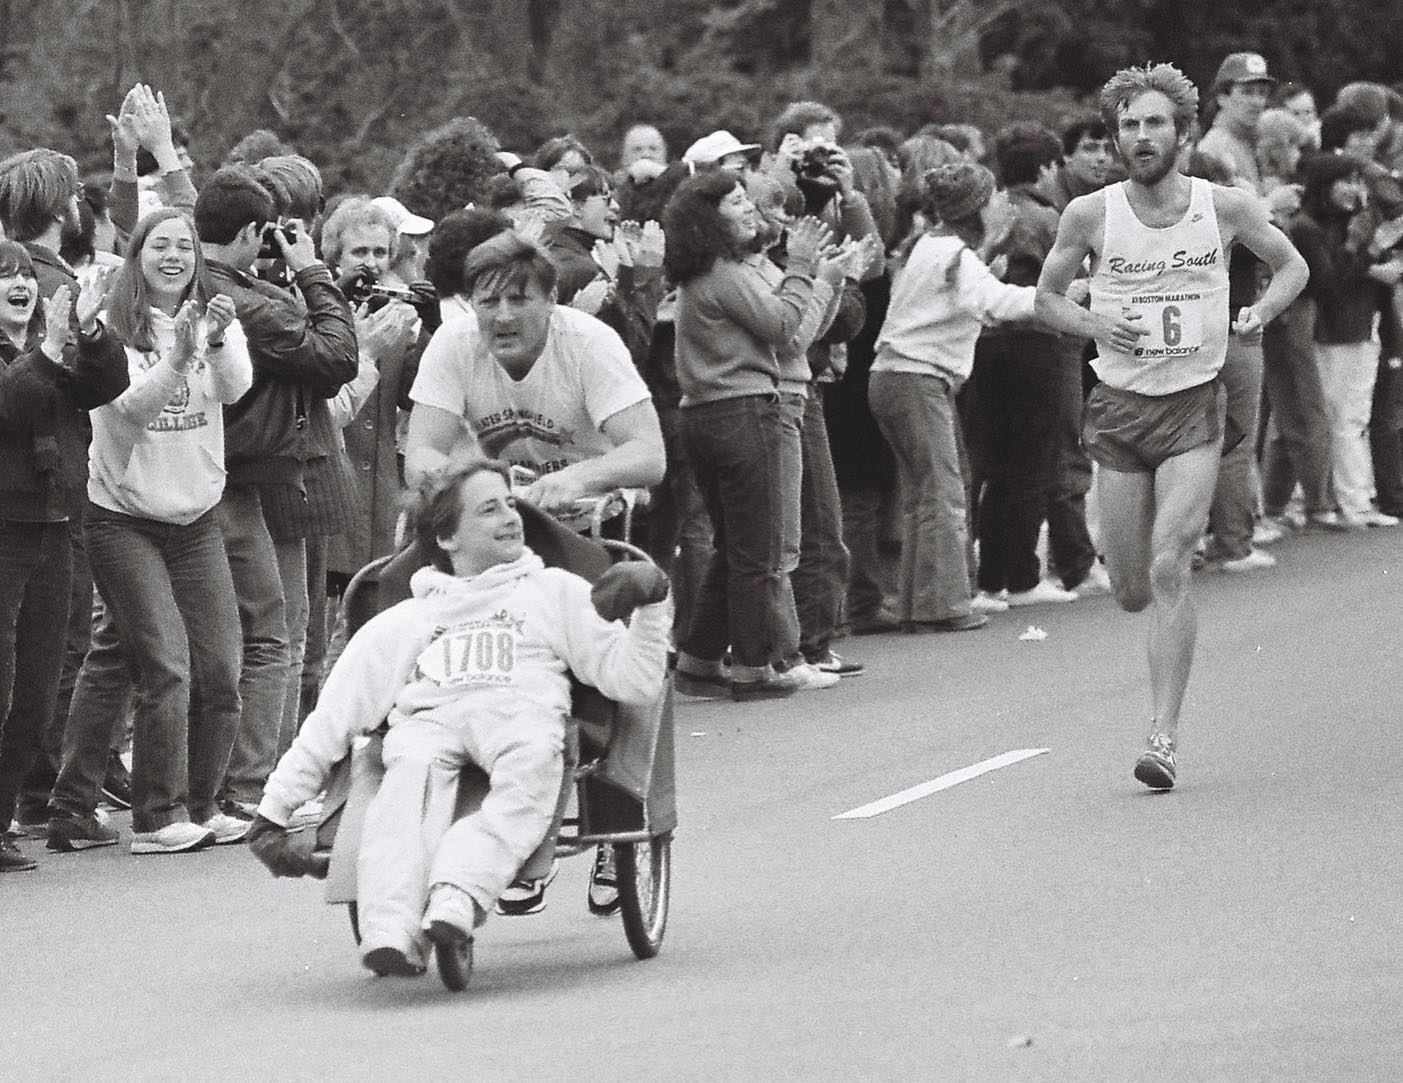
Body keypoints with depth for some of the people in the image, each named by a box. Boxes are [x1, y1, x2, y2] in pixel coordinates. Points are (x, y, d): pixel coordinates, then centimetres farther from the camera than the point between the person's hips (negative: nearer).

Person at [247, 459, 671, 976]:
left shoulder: (554, 591, 30)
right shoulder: (401, 623, 31)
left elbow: (633, 683, 19)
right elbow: (333, 718, 26)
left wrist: (652, 606, 2)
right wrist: (273, 813, 19)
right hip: (428, 716, 0)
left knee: (532, 761, -39)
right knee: (413, 766, -38)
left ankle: (458, 895, -59)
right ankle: (391, 928, -57)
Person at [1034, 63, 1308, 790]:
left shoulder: (1225, 208, -3)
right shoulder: (1090, 216, -3)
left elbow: (1291, 265, 13)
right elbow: (1046, 297, 10)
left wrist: (1262, 311, -7)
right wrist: (1094, 325, -10)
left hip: (1195, 407, -2)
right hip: (1119, 408, 2)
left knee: (1168, 570, -16)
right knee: (1132, 591, 5)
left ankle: (1164, 739, -13)